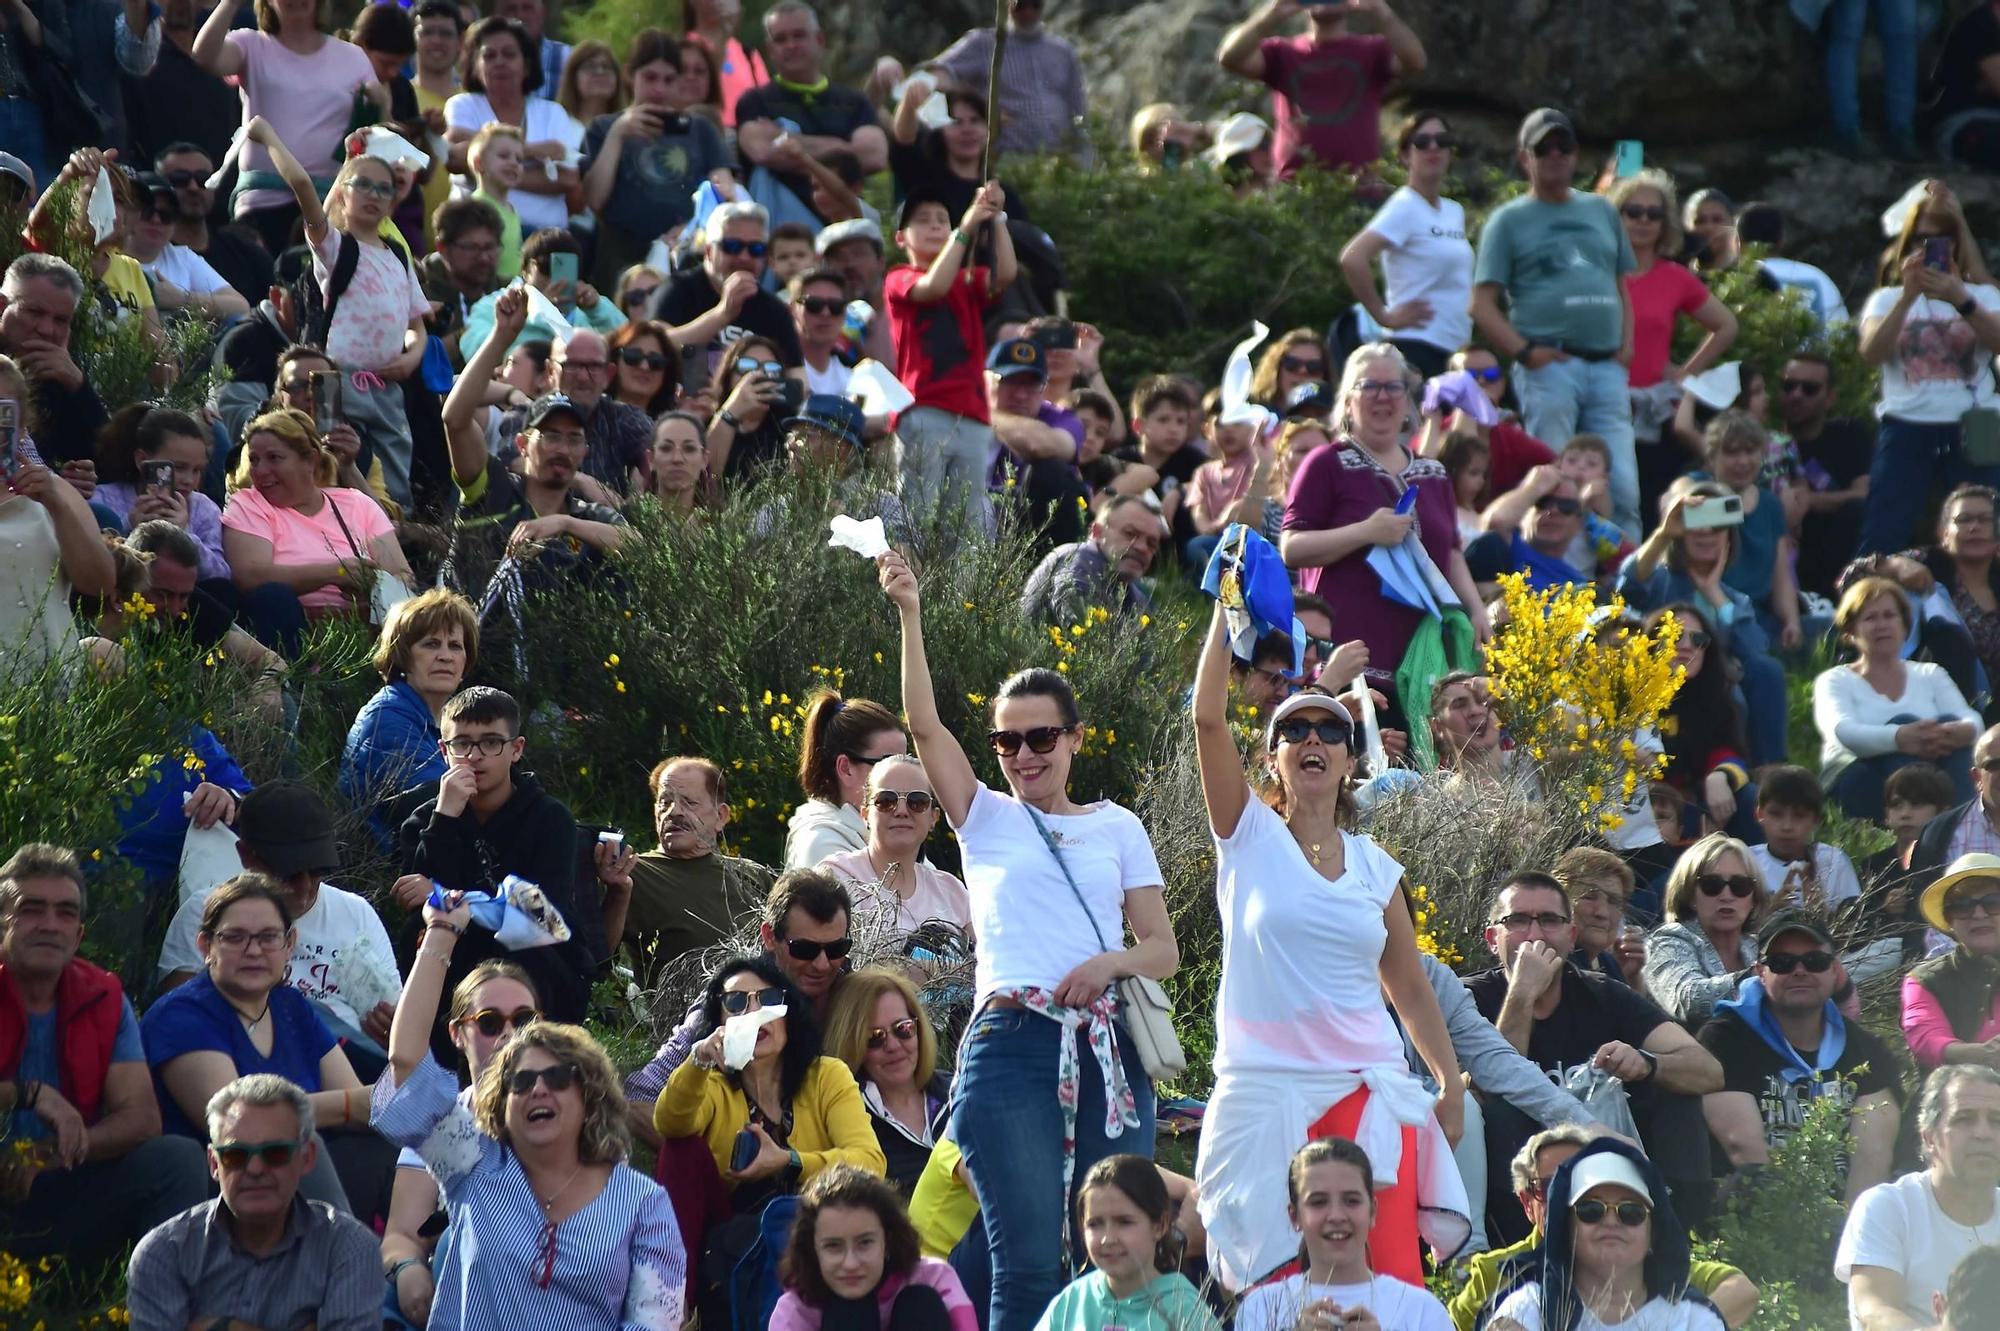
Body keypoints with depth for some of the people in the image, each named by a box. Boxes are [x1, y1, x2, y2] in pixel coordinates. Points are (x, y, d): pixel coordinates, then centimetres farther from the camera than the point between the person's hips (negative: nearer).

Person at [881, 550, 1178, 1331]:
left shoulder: (1117, 828, 16)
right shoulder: (986, 821, 12)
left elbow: (1164, 948, 11)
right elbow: (923, 723, 0)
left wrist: (1114, 961, -11)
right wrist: (909, 614, -8)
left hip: (1106, 1052, 2)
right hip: (1012, 1046, -2)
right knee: (1028, 1267, -9)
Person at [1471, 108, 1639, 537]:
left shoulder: (1601, 211, 22)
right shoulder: (1509, 220, 8)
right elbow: (1481, 304, 1)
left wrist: (1626, 344, 10)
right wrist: (1525, 352, -11)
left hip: (1607, 368, 4)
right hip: (1549, 368, -4)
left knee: (1622, 487, -3)